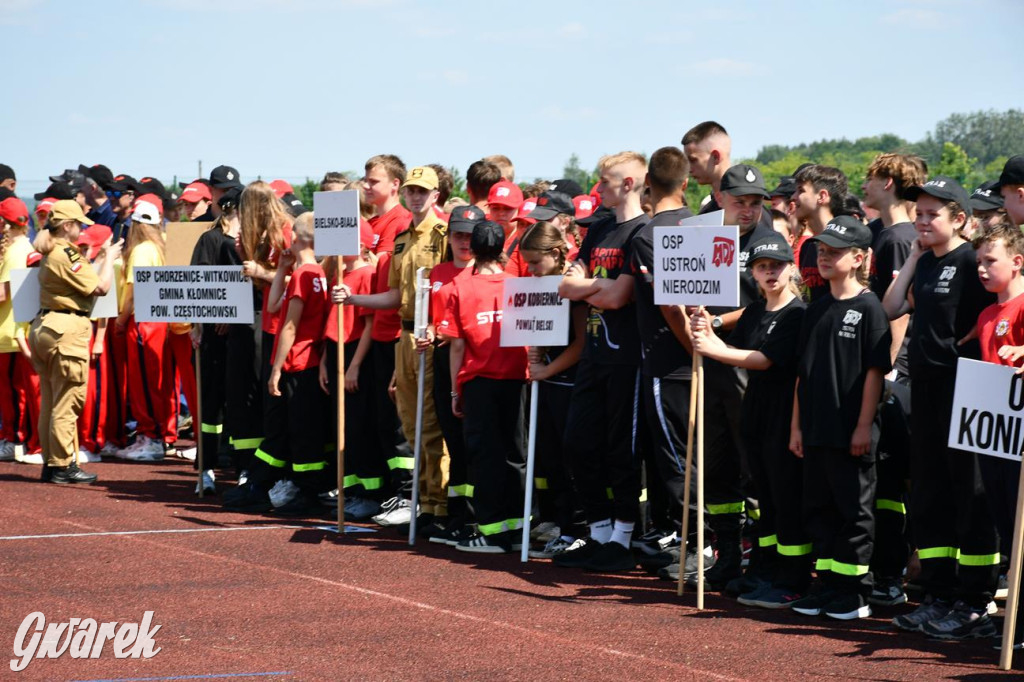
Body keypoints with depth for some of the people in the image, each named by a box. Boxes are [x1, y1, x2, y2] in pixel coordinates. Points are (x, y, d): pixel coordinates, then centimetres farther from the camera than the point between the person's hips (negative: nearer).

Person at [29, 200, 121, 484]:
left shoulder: (50, 253, 16)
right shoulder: (66, 254, -15)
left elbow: (83, 280, 17)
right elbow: (101, 287, -16)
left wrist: (101, 259, 17)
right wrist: (109, 259, -2)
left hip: (46, 327, 10)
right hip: (67, 330, -10)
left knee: (50, 401, 13)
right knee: (67, 402, -6)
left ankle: (50, 462, 17)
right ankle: (63, 465, -4)